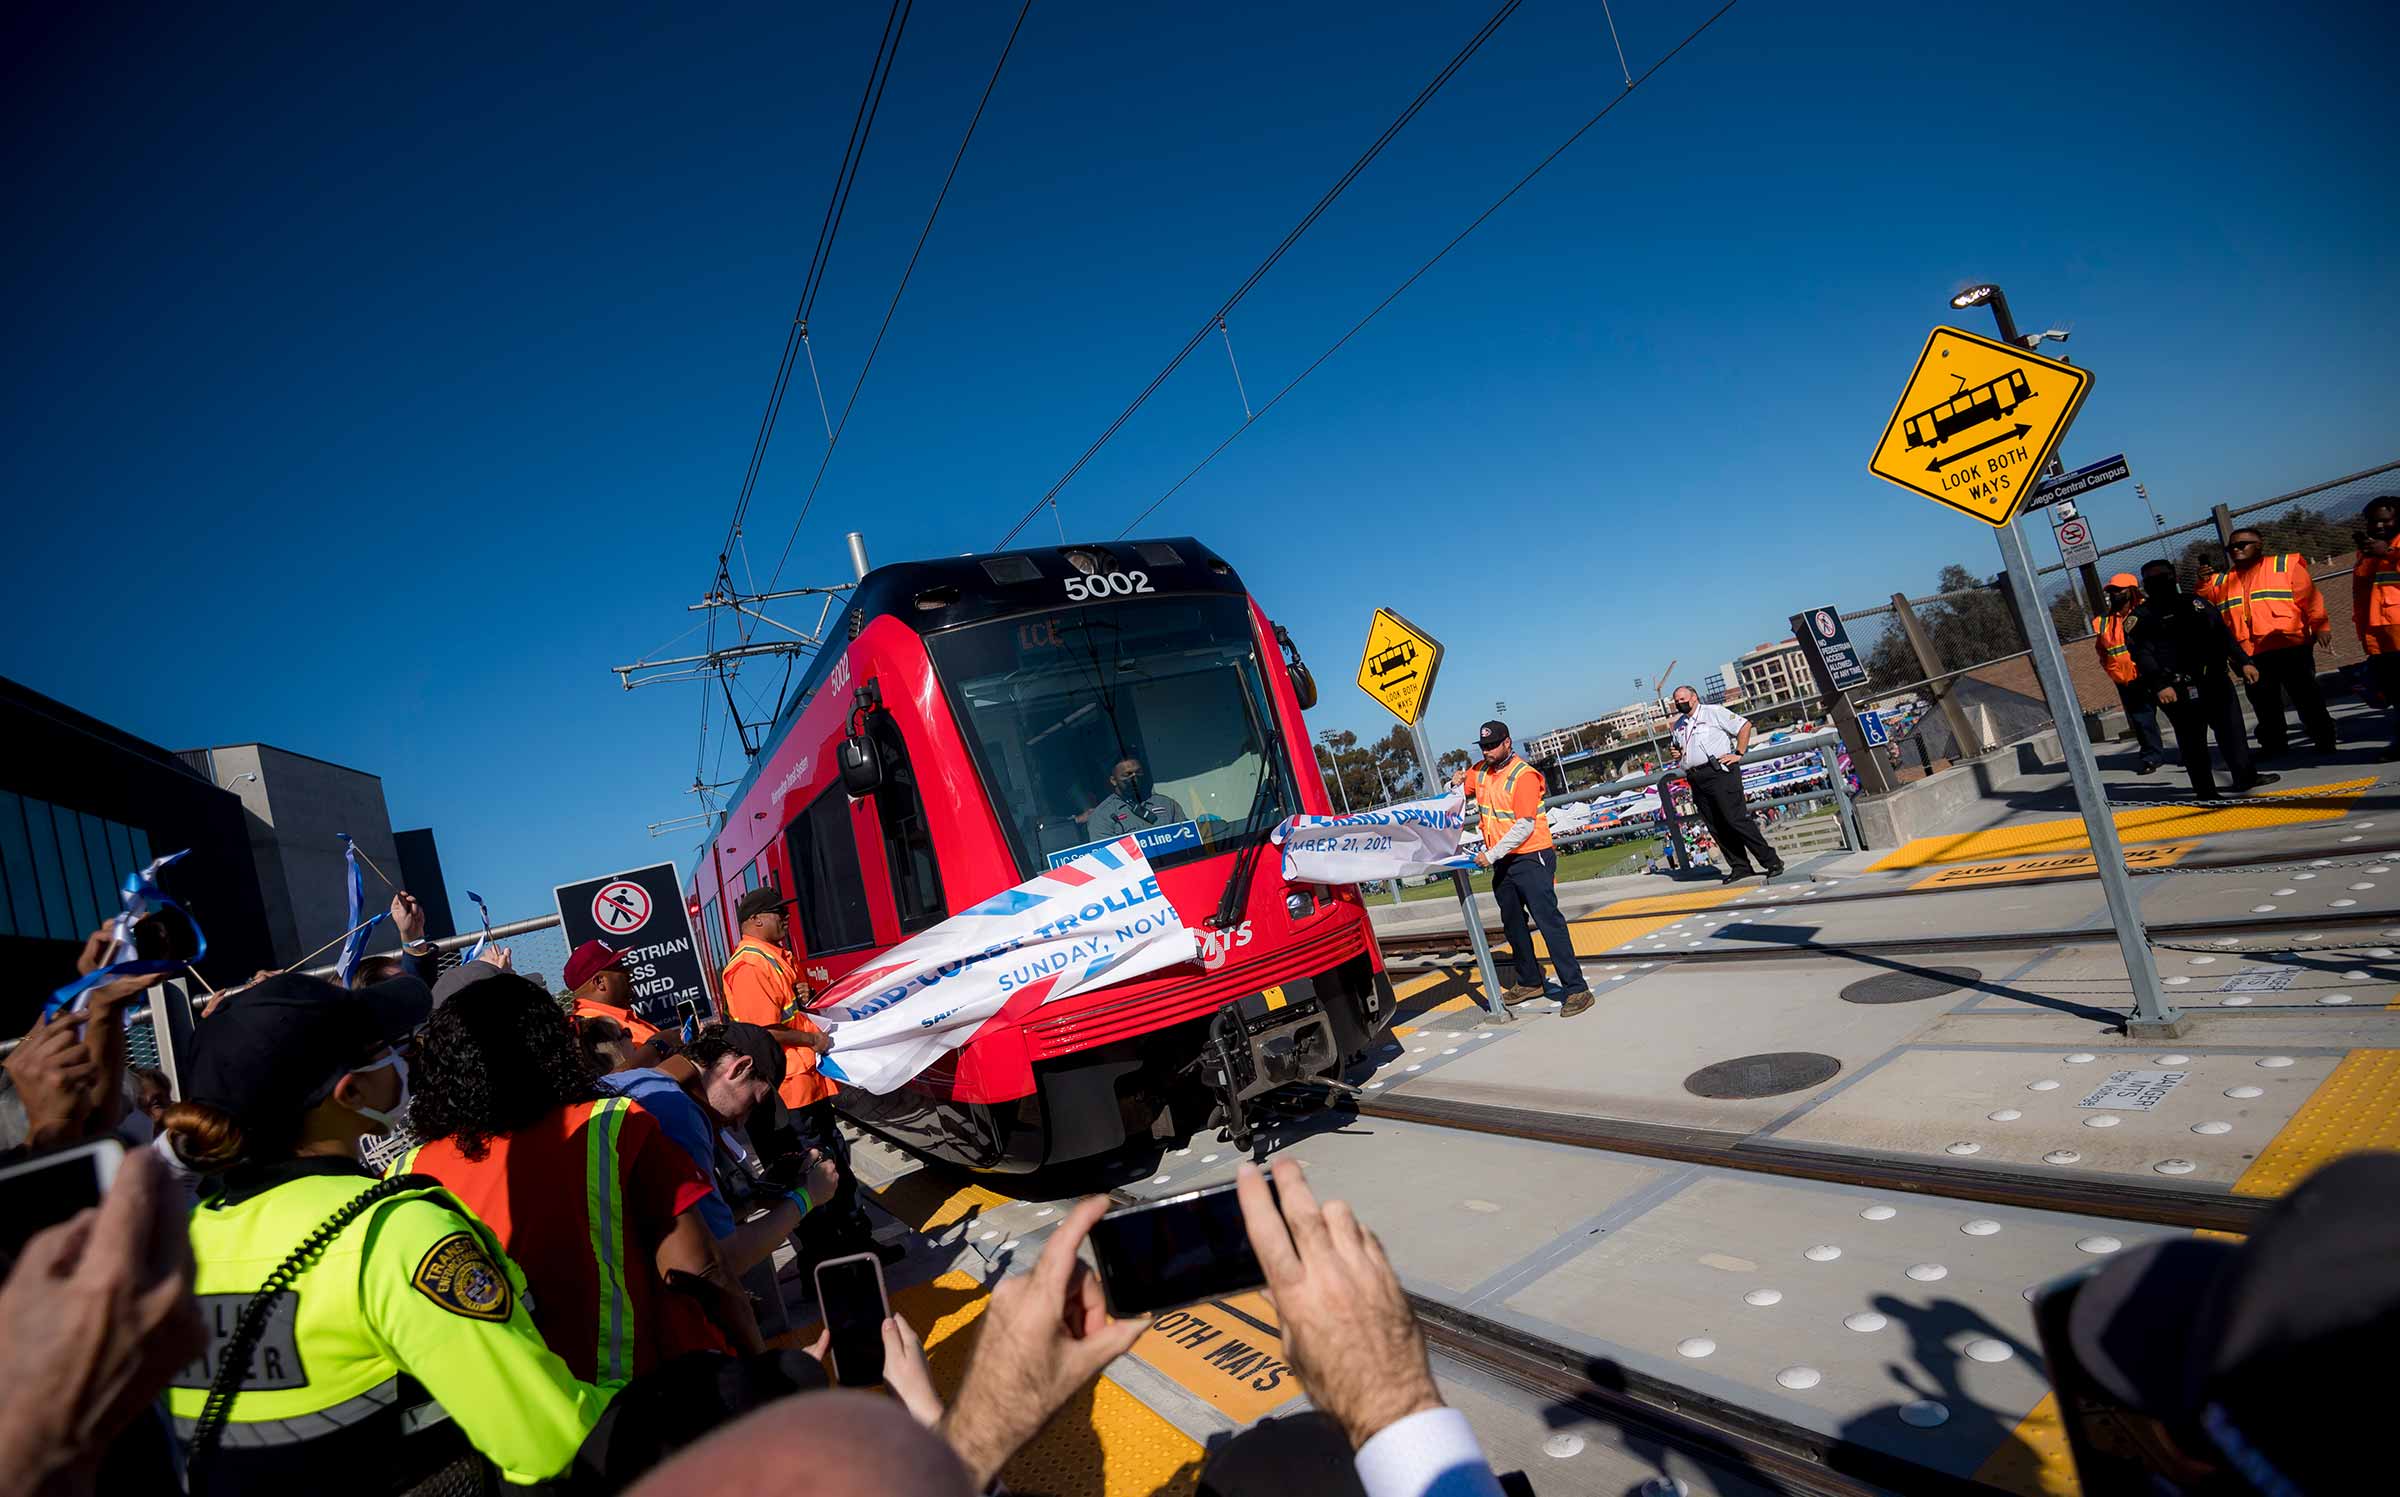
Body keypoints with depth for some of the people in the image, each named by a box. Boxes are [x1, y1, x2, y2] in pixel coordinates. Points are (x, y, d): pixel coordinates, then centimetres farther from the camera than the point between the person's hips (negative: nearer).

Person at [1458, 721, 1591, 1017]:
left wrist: (1491, 855, -23)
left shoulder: (1524, 775, -17)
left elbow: (1524, 826, -23)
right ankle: (1529, 982, 31)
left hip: (1532, 858, -8)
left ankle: (1576, 989, -13)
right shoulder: (1479, 772, 6)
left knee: (1549, 921, -14)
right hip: (1502, 862, 8)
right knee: (1512, 924, 17)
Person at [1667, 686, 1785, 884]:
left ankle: (1771, 860, -5)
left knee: (1736, 819, -12)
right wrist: (1677, 752, 8)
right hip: (1696, 779, 7)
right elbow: (1679, 748, 32)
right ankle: (1740, 867, 9)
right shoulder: (1678, 725, 20)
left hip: (1719, 772, -7)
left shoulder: (1713, 712, 0)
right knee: (1717, 828, 3)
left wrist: (1738, 754, -8)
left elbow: (1744, 725, -3)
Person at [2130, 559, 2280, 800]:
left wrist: (2243, 662, 2)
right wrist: (2159, 685, -23)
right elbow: (2143, 655, -12)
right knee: (2192, 742, -1)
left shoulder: (2193, 603, 13)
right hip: (2178, 690, -5)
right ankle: (2206, 792, 5)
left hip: (2214, 681, 5)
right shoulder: (2141, 617, -3)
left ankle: (2244, 776, 23)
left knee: (2231, 728, 11)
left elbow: (2222, 634, 12)